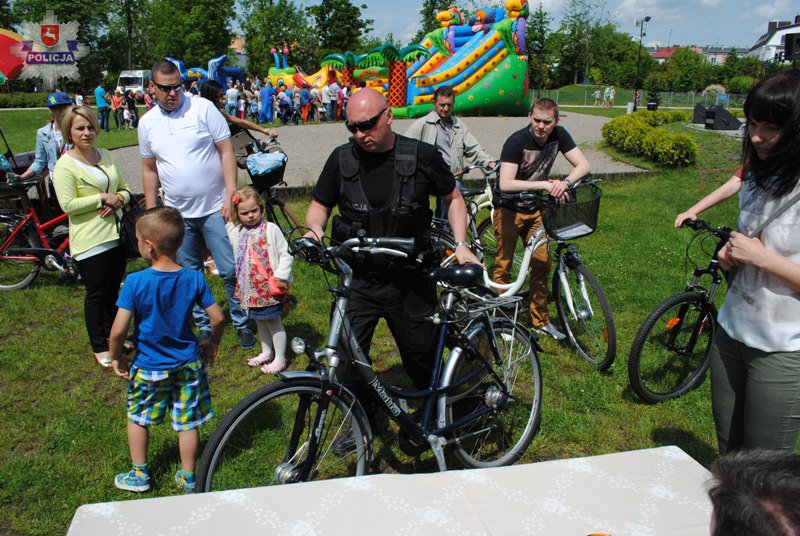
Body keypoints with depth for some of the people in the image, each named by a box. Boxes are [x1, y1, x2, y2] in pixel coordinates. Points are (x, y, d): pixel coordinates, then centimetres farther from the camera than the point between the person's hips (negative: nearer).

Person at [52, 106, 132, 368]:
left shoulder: (106, 156, 11)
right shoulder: (65, 165, -10)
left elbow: (125, 188, 15)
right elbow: (68, 205, -17)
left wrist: (119, 199, -7)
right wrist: (103, 198, -18)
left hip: (115, 235, 6)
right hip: (90, 242, -6)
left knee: (113, 290, 17)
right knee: (96, 294, 3)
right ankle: (100, 348, 17)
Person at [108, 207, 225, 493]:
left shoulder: (135, 282, -19)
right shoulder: (194, 278, -10)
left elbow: (118, 330, -20)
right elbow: (218, 318, -6)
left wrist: (116, 357, -1)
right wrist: (212, 343, 12)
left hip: (149, 367, -2)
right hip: (188, 364, 2)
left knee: (137, 417, 21)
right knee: (187, 422, 14)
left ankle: (139, 475, 34)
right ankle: (188, 478, 28)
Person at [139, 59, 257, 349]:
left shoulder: (203, 108, -6)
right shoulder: (147, 122, 6)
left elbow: (227, 152, -7)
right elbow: (149, 169, 13)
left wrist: (230, 195, -15)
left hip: (215, 208, -4)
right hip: (177, 214, 4)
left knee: (231, 271, -3)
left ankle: (243, 324, 14)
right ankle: (203, 326, 28)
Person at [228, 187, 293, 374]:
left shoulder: (270, 229, -12)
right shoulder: (236, 231, 6)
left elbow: (286, 253, -12)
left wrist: (281, 276, -16)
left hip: (269, 287, -6)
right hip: (250, 288, 6)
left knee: (273, 321, 2)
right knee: (259, 321, 19)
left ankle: (280, 359, 14)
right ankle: (266, 352, 36)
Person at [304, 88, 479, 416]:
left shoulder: (422, 156, -5)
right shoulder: (341, 159, -2)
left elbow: (454, 198, 8)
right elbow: (319, 205, 10)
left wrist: (461, 245, -4)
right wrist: (314, 228, -13)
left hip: (411, 282, -1)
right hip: (359, 281, 1)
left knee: (422, 360, 11)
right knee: (348, 364, -3)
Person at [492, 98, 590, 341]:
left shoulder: (559, 135, -8)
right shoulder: (517, 141, -24)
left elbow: (583, 165, -10)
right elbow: (505, 184, -34)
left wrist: (565, 182, -30)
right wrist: (544, 184, -39)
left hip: (534, 209, 5)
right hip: (509, 209, -5)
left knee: (542, 263, 3)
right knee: (503, 264, 0)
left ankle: (540, 320, 15)